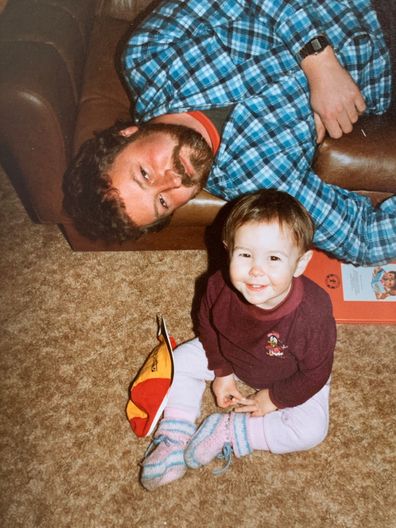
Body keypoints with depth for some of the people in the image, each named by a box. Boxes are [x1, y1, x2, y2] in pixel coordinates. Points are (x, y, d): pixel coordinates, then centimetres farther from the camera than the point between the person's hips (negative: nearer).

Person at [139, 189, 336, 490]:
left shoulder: (312, 313, -40)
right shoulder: (220, 287, -30)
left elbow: (315, 374, -22)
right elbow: (208, 326, -6)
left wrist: (274, 398, -14)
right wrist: (222, 372, -6)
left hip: (290, 378, -2)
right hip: (230, 356, 3)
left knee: (312, 431, -17)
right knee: (181, 360, -5)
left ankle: (227, 431, -8)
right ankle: (174, 438, 3)